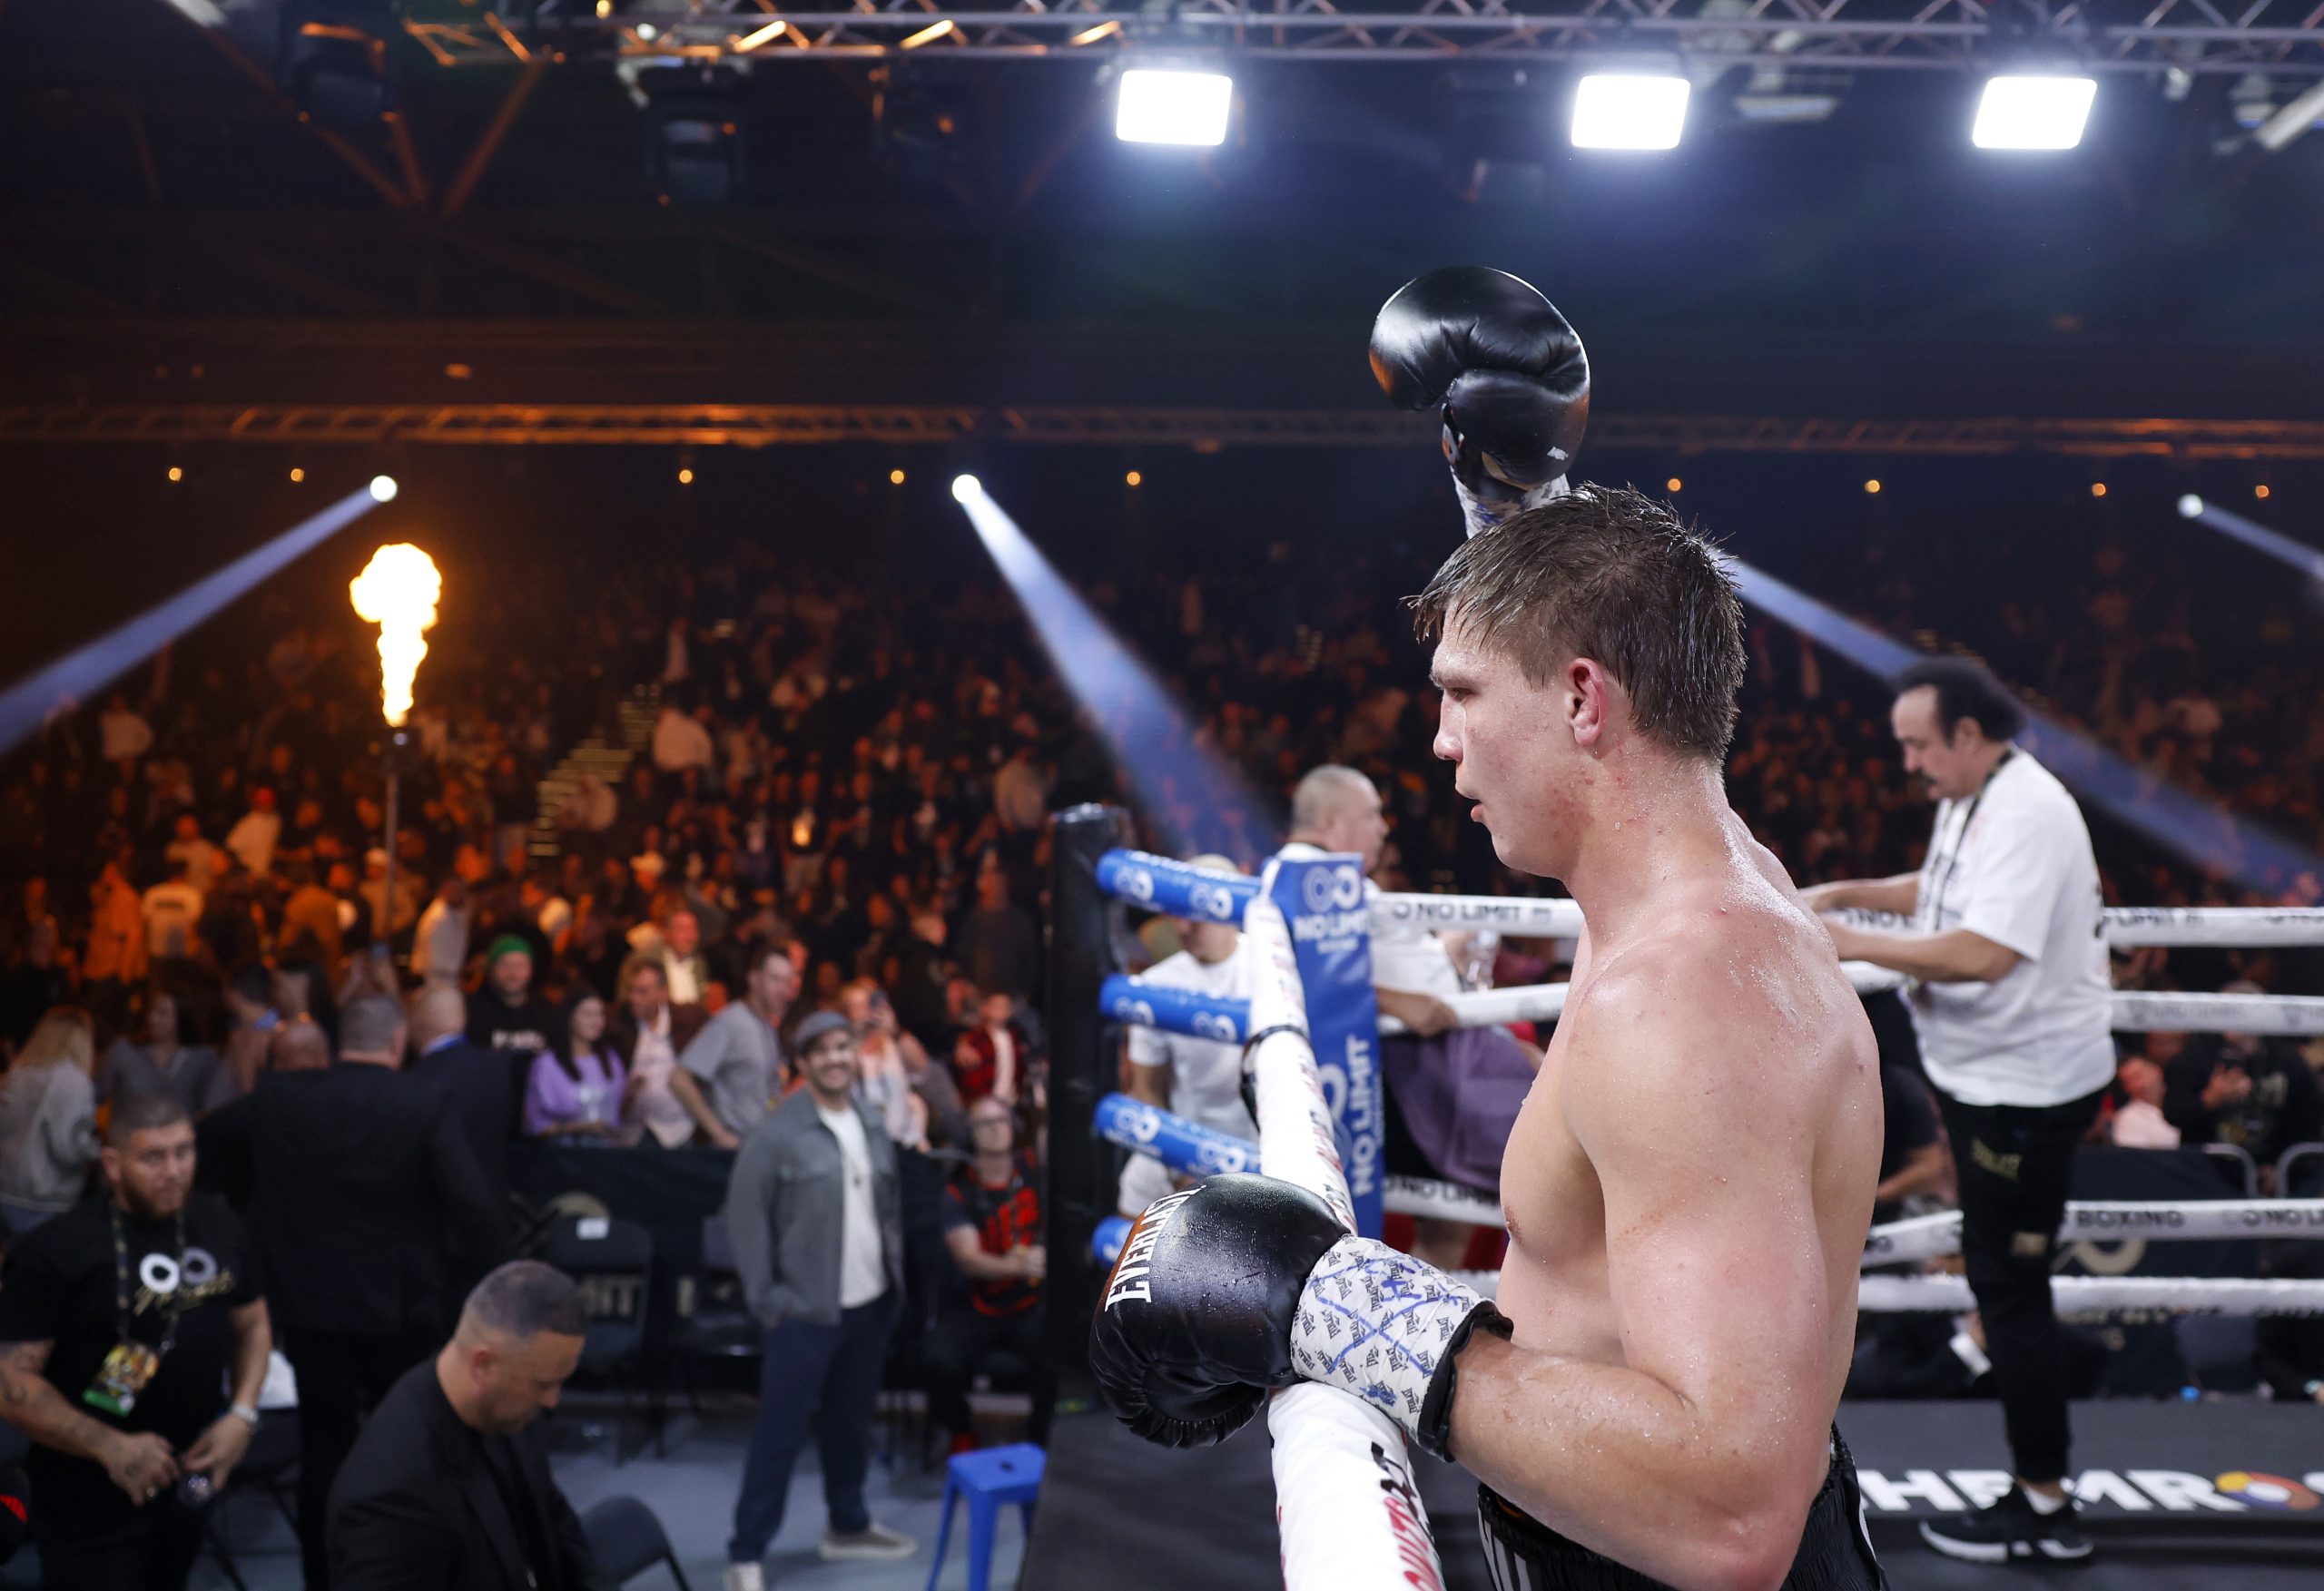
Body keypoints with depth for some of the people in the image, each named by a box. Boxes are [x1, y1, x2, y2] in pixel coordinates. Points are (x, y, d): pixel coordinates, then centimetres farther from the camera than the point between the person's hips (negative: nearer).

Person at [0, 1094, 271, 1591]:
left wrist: (242, 1414, -3)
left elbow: (251, 1323, 14)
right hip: (92, 1504, -5)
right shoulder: (56, 1252, -16)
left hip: (190, 1485, 6)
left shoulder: (217, 1226, 1)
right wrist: (111, 1447, -23)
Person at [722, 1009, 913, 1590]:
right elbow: (745, 1212, -11)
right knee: (780, 1432, -2)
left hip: (872, 1304, 6)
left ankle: (848, 1525, 33)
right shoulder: (778, 1133, -13)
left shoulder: (872, 1127, 8)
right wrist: (764, 1298, -11)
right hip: (805, 1310, -6)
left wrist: (896, 1278, 10)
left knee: (852, 1422, 17)